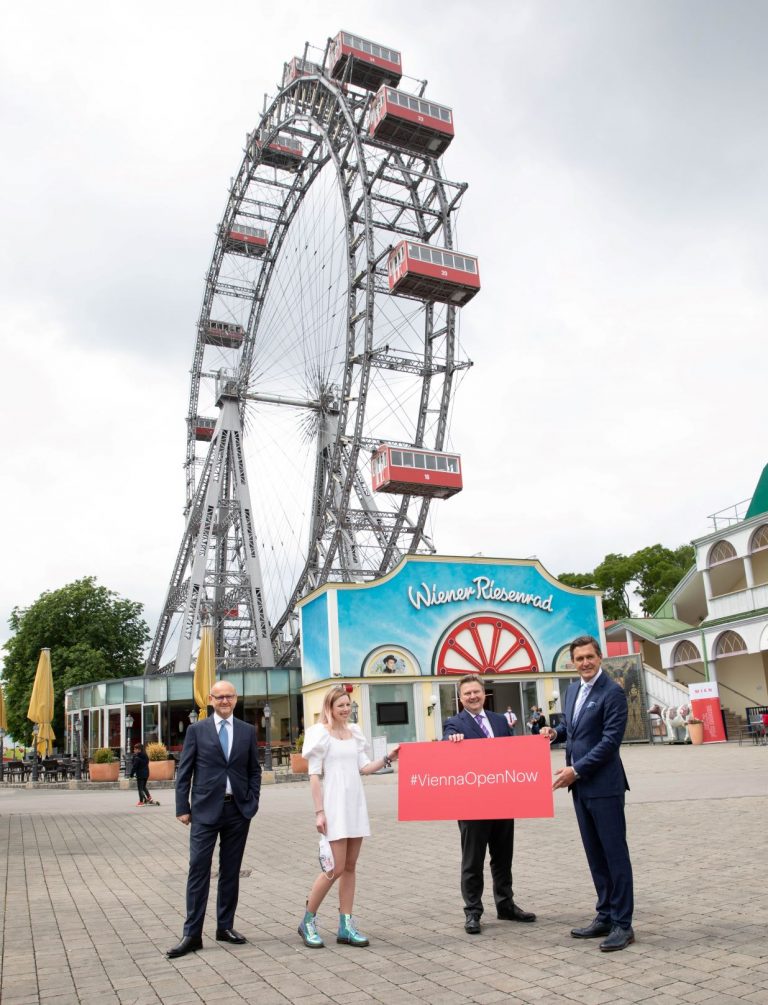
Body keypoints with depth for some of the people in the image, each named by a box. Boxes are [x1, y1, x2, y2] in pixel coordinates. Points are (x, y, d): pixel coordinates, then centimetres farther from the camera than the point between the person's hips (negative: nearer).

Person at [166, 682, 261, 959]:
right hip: (205, 810, -2)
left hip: (238, 810, 2)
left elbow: (254, 770, 11)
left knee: (230, 871, 10)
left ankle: (225, 927, 23)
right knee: (198, 870, -3)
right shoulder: (196, 730, 1)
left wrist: (253, 803, 2)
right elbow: (184, 772, 1)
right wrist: (183, 808, -4)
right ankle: (192, 934, 5)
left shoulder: (247, 731, 7)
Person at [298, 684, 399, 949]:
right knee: (337, 868, -7)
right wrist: (319, 812, -13)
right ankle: (307, 921, 10)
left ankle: (345, 926, 15)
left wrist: (387, 759, -1)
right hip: (334, 804, -6)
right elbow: (314, 776, -8)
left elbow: (364, 767, 13)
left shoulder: (354, 732, 12)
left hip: (355, 803, 6)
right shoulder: (321, 733, -6)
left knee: (350, 867, 7)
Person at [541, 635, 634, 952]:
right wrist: (555, 731, 4)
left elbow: (610, 740, -17)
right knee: (595, 854, 14)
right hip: (580, 786, 8)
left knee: (615, 853, 0)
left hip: (604, 785, -8)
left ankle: (622, 924, 9)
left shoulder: (612, 692, -13)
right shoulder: (572, 690, 11)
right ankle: (605, 916, 25)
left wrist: (576, 770, -17)